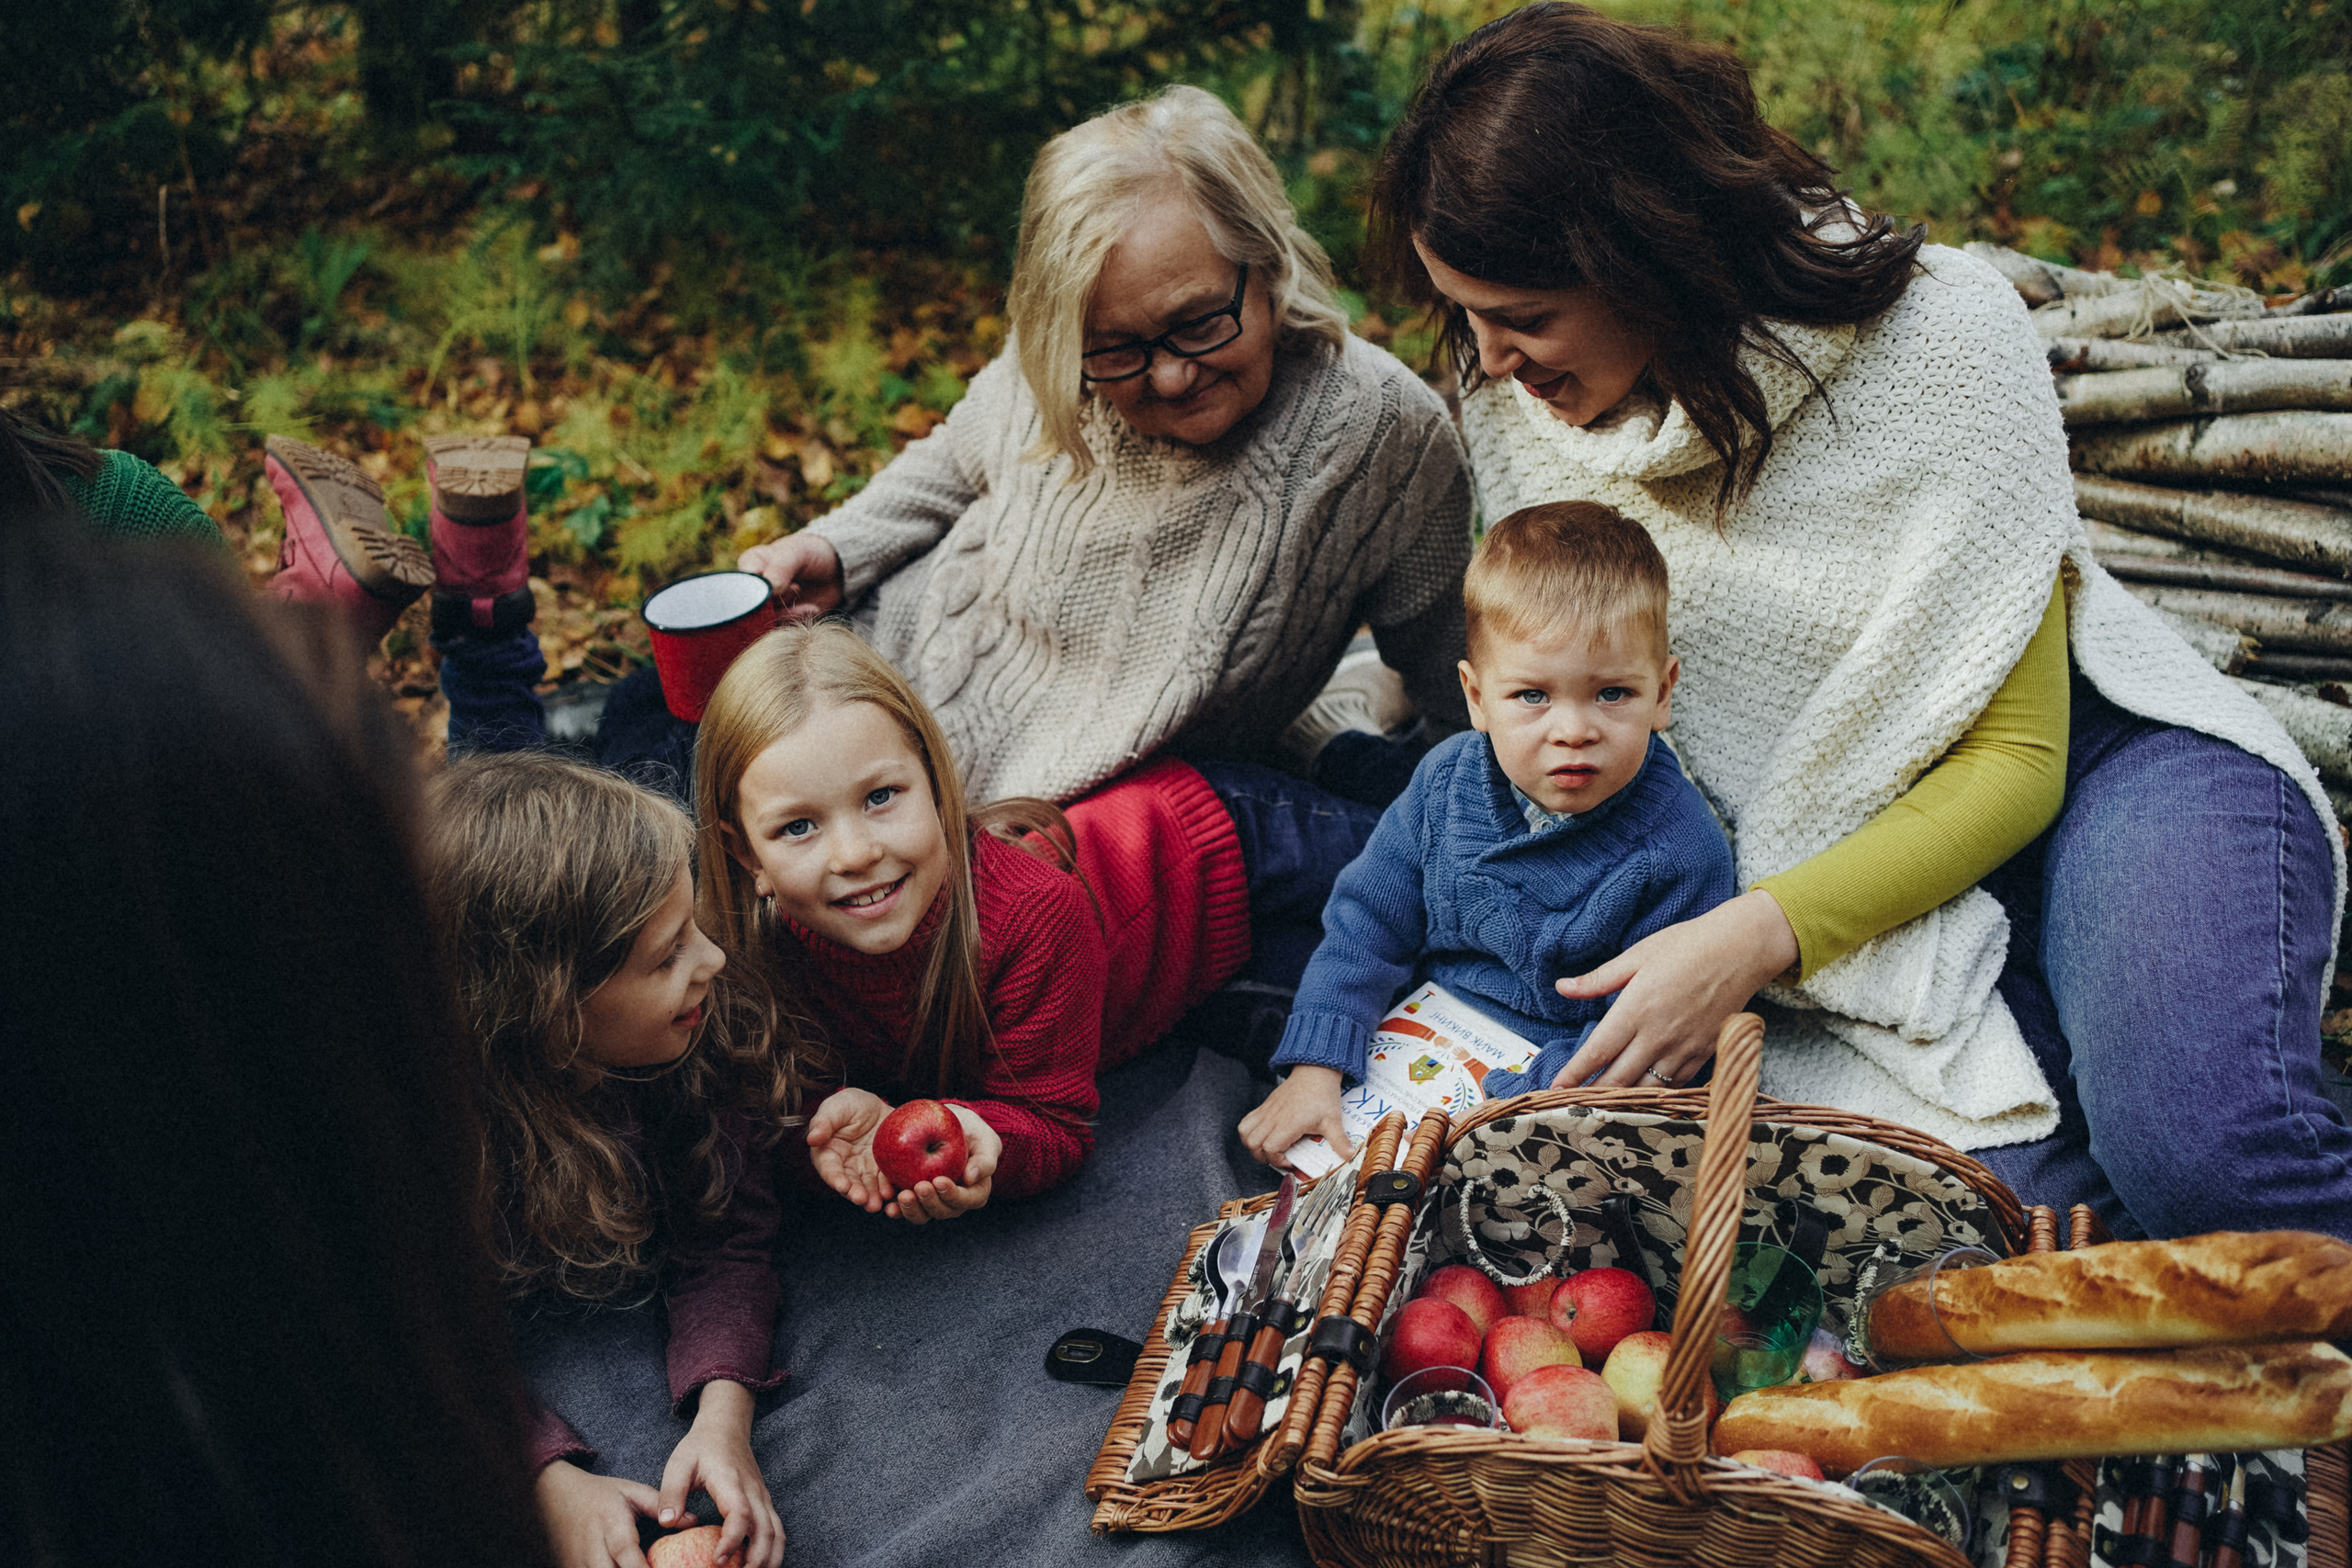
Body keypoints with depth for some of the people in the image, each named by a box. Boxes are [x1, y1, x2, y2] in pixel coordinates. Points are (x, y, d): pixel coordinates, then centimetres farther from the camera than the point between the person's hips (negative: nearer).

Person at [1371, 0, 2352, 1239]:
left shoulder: (1938, 335, -17)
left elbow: (2013, 757, -14)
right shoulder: (1517, 406, -4)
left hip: (2098, 767, -2)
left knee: (2200, 1146, -31)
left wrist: (1759, 934, -27)